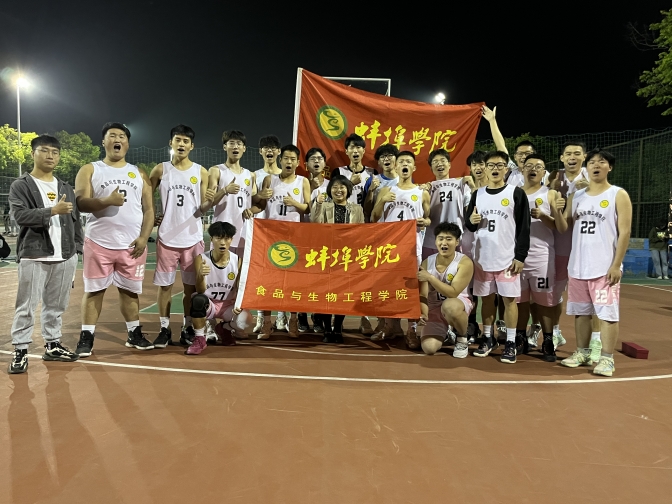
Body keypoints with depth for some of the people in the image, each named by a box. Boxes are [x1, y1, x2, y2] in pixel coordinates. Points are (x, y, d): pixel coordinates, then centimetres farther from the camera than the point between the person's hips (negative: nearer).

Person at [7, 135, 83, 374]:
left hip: (65, 257, 4)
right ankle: (20, 351, 8)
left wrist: (77, 247, 8)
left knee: (56, 305, 12)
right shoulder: (20, 186, 1)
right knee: (26, 307, -1)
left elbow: (75, 220, 14)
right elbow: (21, 216, -13)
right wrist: (53, 211, -21)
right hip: (34, 256, -4)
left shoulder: (66, 188, 15)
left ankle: (52, 345, 22)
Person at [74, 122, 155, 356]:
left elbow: (148, 209, 7)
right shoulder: (90, 170, 6)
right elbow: (80, 203, -6)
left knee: (129, 290, 10)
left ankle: (135, 334, 20)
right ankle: (86, 337, 13)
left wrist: (144, 237, -5)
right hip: (98, 243, -1)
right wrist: (107, 201, -24)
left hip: (132, 244, 2)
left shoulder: (139, 173, 12)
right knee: (93, 290, 4)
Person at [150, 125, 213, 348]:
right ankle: (165, 329, 17)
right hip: (166, 238, 0)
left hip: (193, 238, 0)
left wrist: (209, 202, -19)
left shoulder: (201, 172, 3)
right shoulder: (160, 170, 3)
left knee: (191, 286, 7)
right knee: (164, 284, 5)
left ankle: (188, 328, 19)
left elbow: (202, 209, 2)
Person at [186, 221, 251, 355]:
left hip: (228, 305, 2)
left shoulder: (238, 261, -9)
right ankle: (199, 339, -11)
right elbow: (200, 291, -21)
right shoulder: (201, 259, -14)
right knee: (198, 299, -36)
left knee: (245, 320, -29)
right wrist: (200, 275, -43)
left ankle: (223, 328, 11)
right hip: (208, 304, -1)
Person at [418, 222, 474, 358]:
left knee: (449, 306, -42)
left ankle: (462, 338, -8)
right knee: (429, 348, -15)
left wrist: (430, 277, -32)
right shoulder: (427, 263, -7)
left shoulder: (465, 262, -18)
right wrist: (422, 314, -27)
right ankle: (446, 332, 24)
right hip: (434, 307, 3)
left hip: (459, 303, -3)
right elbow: (423, 295, -7)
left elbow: (453, 293, -25)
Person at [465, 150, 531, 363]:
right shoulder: (477, 194, 9)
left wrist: (520, 257, -11)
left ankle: (510, 343, 12)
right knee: (486, 298, 11)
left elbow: (524, 228, -6)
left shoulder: (516, 193, -3)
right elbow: (469, 226, 15)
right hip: (483, 257, 4)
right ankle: (488, 338, 24)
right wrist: (471, 221, -9)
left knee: (509, 299, 2)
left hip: (507, 257, -4)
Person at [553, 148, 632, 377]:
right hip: (578, 266, 5)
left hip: (605, 267, -5)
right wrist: (556, 211, -10)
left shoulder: (619, 195, -1)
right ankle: (582, 352, 24)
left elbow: (624, 232, -6)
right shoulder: (576, 196, 12)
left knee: (607, 313, -2)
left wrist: (616, 265, -13)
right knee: (581, 312, 12)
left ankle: (607, 359, 7)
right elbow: (564, 228, 10)